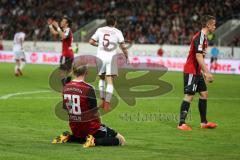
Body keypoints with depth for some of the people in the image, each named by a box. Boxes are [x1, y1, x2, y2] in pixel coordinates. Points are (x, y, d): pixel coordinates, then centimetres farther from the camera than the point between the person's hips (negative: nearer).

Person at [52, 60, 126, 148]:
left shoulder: (65, 88, 0)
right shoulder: (88, 89, -18)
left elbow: (65, 108, 9)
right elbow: (94, 112, -13)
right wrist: (99, 125, 7)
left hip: (74, 128, 7)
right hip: (89, 127, -7)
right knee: (119, 139, -2)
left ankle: (67, 137, 10)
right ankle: (94, 141, -19)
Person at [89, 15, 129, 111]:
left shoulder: (100, 30, 5)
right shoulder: (117, 32, 0)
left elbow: (91, 42, 6)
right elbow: (123, 46, -3)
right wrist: (126, 57, 10)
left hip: (101, 56, 2)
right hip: (111, 57, -2)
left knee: (102, 78, 20)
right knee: (110, 81, 0)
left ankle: (103, 100, 20)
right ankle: (107, 103, -7)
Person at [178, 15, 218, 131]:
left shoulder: (203, 37, 14)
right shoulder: (200, 37, -17)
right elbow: (198, 56, -24)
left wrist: (204, 72, 21)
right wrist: (207, 72, -26)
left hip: (197, 71, 10)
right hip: (191, 71, -10)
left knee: (204, 93, 11)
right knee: (189, 95, -10)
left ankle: (204, 122, 16)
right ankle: (181, 123, -9)